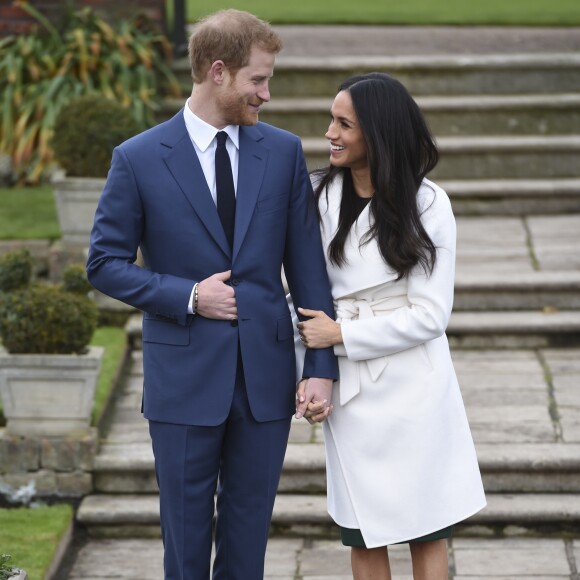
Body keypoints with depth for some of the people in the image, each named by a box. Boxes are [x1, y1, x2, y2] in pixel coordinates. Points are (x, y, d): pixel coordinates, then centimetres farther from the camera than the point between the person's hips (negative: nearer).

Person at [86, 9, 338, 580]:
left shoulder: (283, 151, 2)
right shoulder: (139, 159, -6)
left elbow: (307, 263, 2)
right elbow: (105, 263, -2)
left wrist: (322, 365, -5)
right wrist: (188, 297, -14)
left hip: (264, 376, 2)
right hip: (185, 377, -2)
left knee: (249, 527, 10)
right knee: (186, 532, 8)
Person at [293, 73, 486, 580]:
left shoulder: (426, 205, -9)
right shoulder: (320, 195, 0)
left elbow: (430, 315, -11)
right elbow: (306, 294, 3)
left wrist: (341, 335, -13)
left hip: (412, 383, -3)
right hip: (349, 389, 3)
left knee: (427, 533, 7)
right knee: (363, 536, 9)